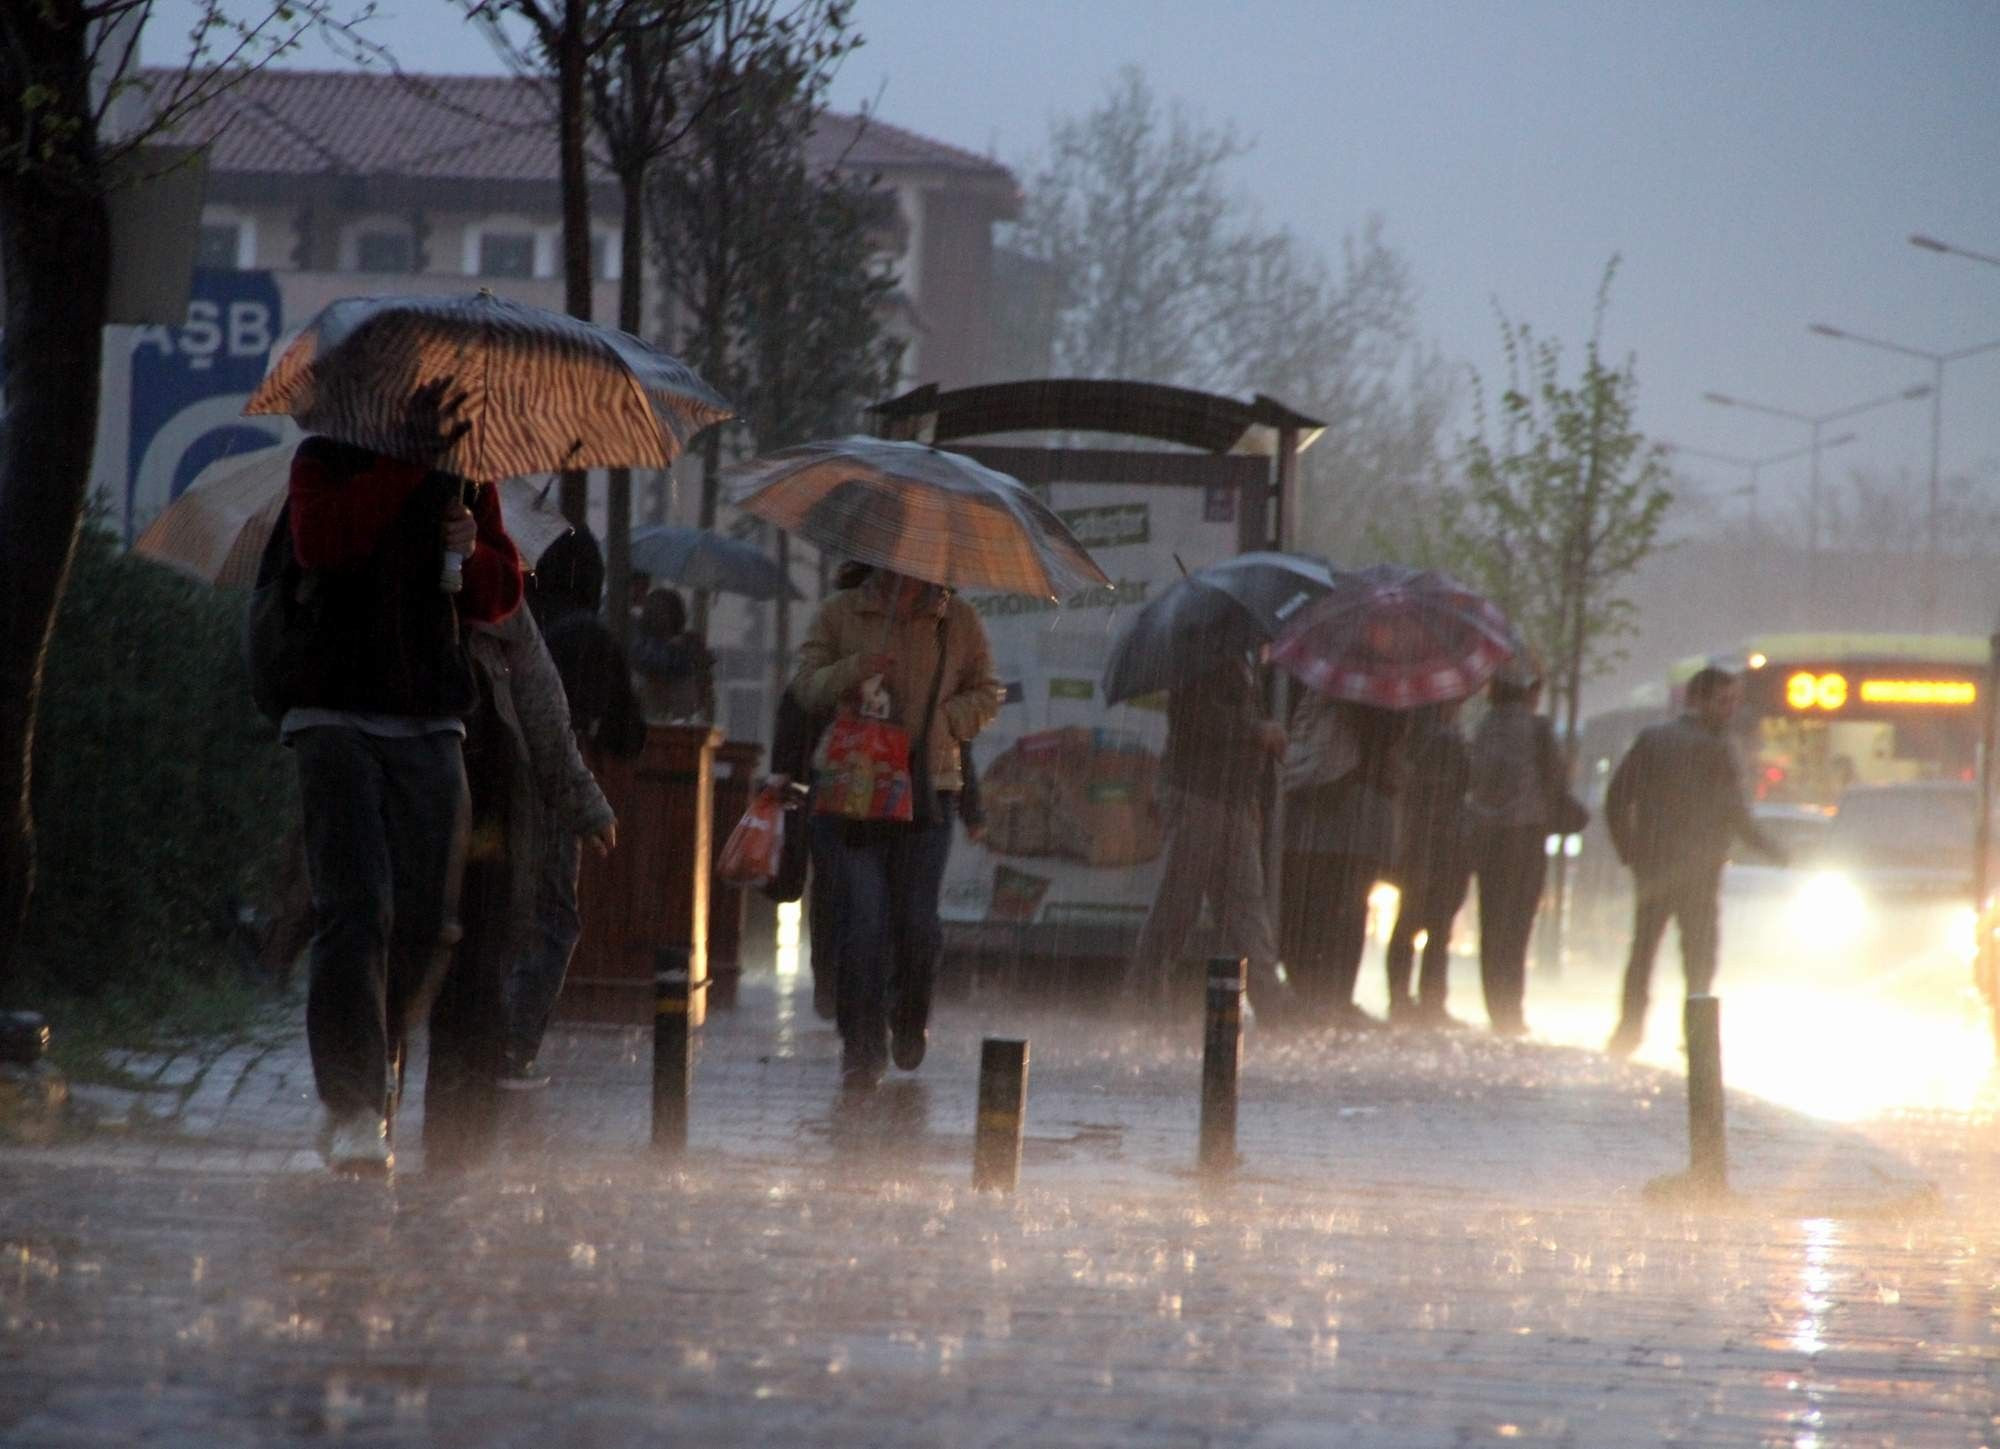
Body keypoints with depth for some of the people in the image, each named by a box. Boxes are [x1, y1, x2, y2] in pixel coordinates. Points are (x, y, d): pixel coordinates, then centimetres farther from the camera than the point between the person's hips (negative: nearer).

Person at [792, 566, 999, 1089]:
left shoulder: (958, 620, 9)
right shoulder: (839, 613, 7)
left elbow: (985, 694, 12)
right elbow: (805, 687, 2)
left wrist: (939, 722, -5)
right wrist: (853, 672, -17)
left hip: (927, 790, 1)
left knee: (917, 920, 0)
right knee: (861, 919, -9)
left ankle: (910, 1023, 26)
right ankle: (863, 1046, -3)